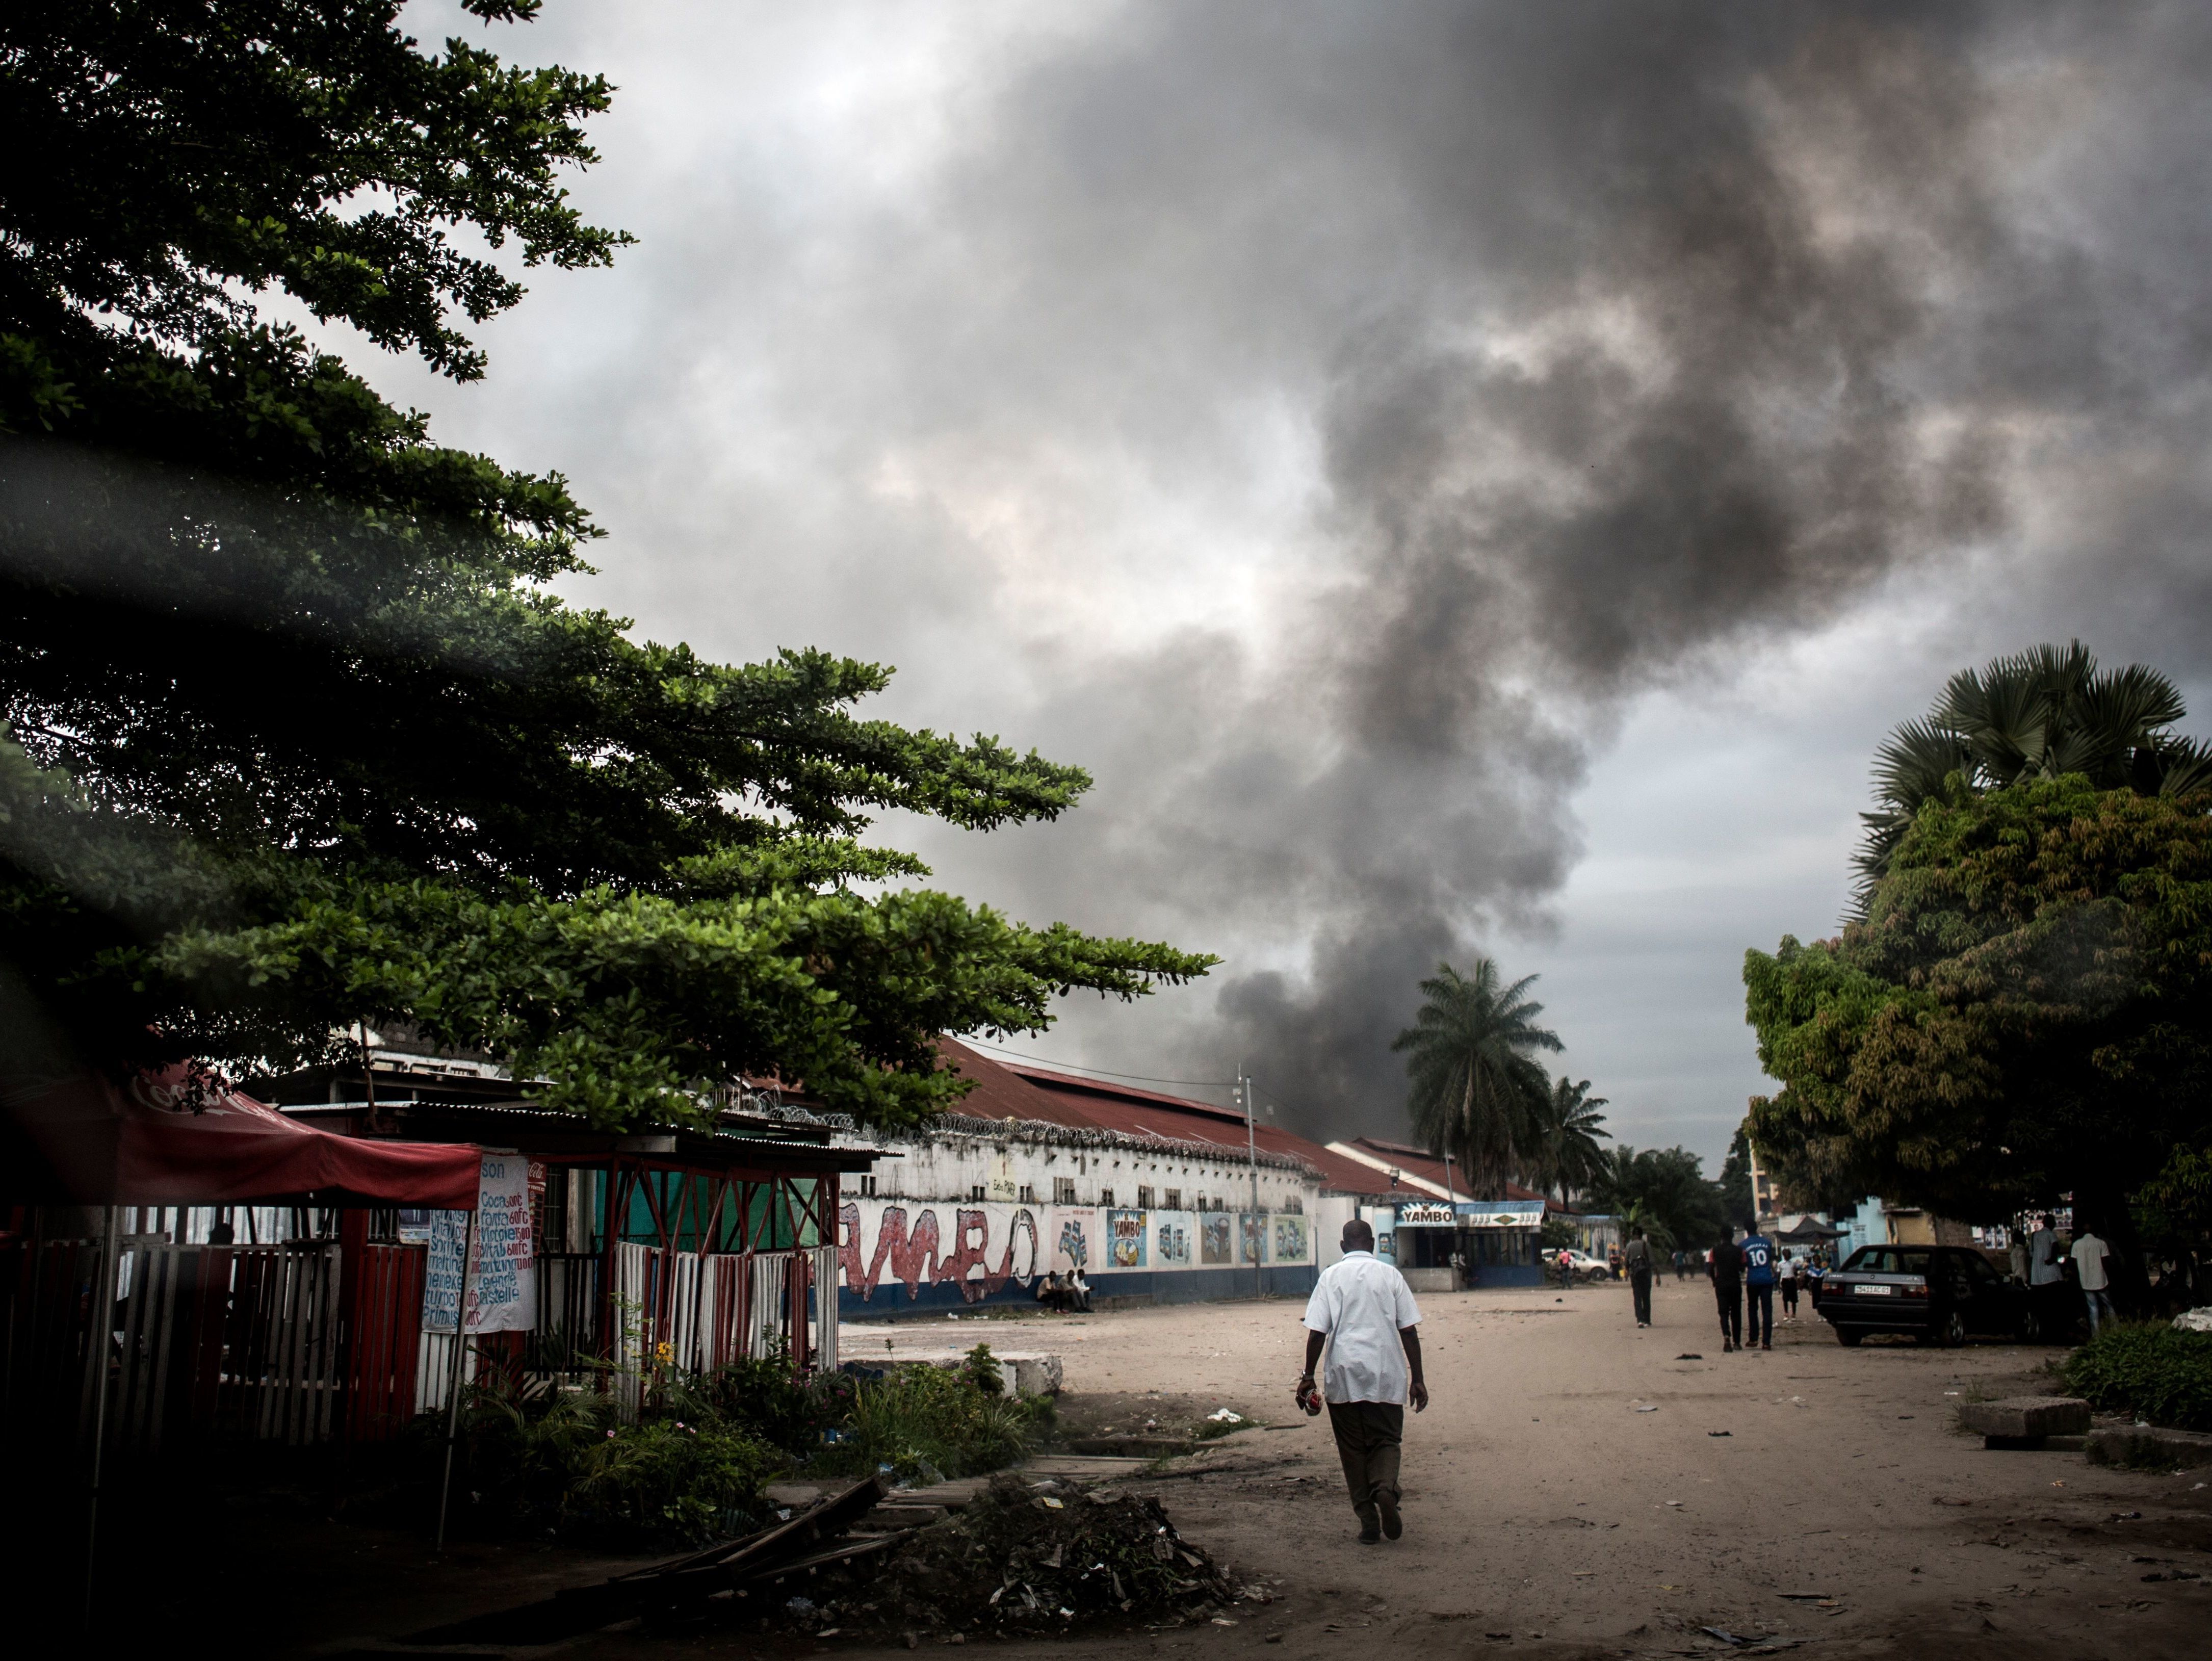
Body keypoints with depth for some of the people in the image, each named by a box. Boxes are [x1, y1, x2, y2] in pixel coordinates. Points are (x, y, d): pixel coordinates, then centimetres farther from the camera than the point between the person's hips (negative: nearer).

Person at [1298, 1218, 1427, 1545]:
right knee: (1386, 1440, 12)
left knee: (1353, 1449, 10)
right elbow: (1409, 1331, 1)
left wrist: (1308, 1376, 4)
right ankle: (1386, 1487, -17)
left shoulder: (1331, 1276, 3)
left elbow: (1317, 1332, -3)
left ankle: (1369, 1521, 5)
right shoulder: (1390, 1275, 5)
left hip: (1343, 1376, 0)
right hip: (1386, 1375, 0)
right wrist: (1417, 1380, 5)